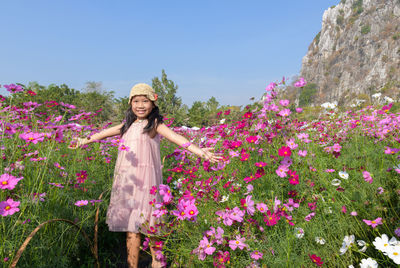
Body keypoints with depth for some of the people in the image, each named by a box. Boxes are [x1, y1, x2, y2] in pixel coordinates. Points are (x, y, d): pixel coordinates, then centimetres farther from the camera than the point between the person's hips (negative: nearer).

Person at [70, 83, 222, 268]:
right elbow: (107, 132, 30)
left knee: (148, 221, 1)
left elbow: (176, 137, -16)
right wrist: (85, 141, 42)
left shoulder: (155, 124, -2)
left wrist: (199, 151, -31)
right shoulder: (128, 124, 15)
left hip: (145, 179, -5)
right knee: (130, 223, 5)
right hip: (126, 180, 5)